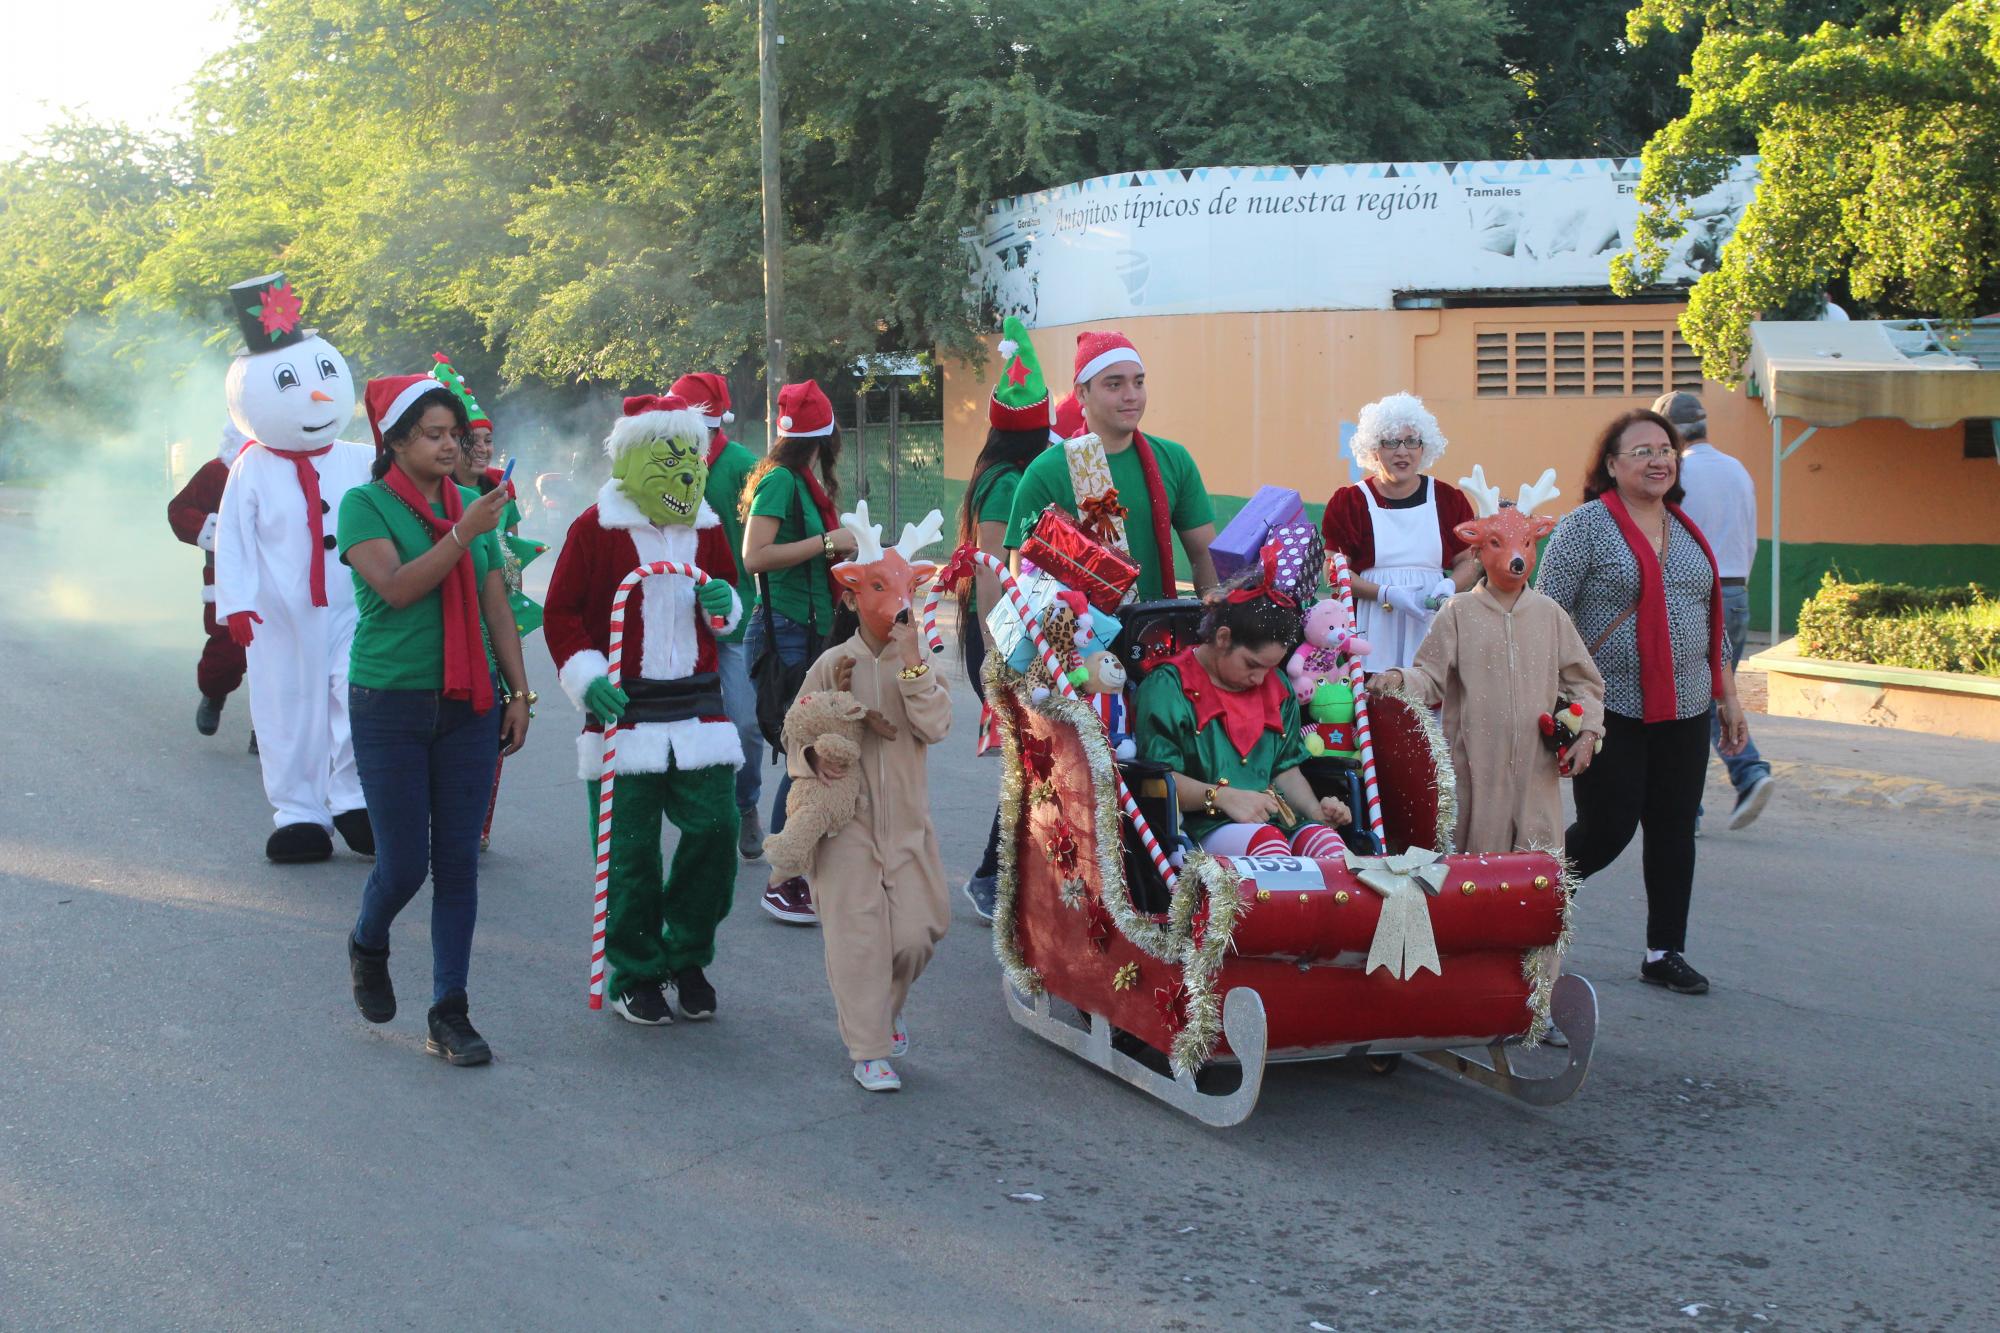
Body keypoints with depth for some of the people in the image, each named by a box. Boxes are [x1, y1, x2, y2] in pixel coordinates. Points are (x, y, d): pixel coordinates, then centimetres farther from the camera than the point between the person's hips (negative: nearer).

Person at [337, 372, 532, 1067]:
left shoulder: (471, 504, 8)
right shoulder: (366, 504, -5)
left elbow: (497, 605, 12)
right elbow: (396, 587, -19)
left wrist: (519, 691, 9)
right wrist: (463, 534, -25)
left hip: (469, 707, 4)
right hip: (391, 705, -4)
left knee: (458, 862, 3)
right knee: (404, 863, 0)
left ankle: (450, 1013, 11)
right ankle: (368, 945, 33)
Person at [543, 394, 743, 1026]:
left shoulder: (705, 528, 11)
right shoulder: (596, 528, -4)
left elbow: (728, 596, 24)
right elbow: (561, 614, -2)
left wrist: (723, 605, 0)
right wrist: (587, 676, -15)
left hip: (698, 706, 4)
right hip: (624, 709, -4)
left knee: (715, 827, -3)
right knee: (629, 850, -1)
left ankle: (688, 957, 17)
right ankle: (635, 975, 15)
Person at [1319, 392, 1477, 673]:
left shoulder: (1447, 499, 11)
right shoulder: (1350, 502, 4)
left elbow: (1469, 562, 14)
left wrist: (1449, 586, -7)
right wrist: (1386, 594, -14)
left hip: (1431, 626, 2)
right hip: (1373, 628, -2)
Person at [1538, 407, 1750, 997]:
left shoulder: (1687, 530, 14)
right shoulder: (1587, 525, -7)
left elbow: (1708, 619, 21)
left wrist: (1728, 696, 19)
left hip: (1684, 709, 6)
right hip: (1611, 710, -6)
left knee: (1674, 829, 7)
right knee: (1606, 830, -4)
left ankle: (1665, 952, 17)